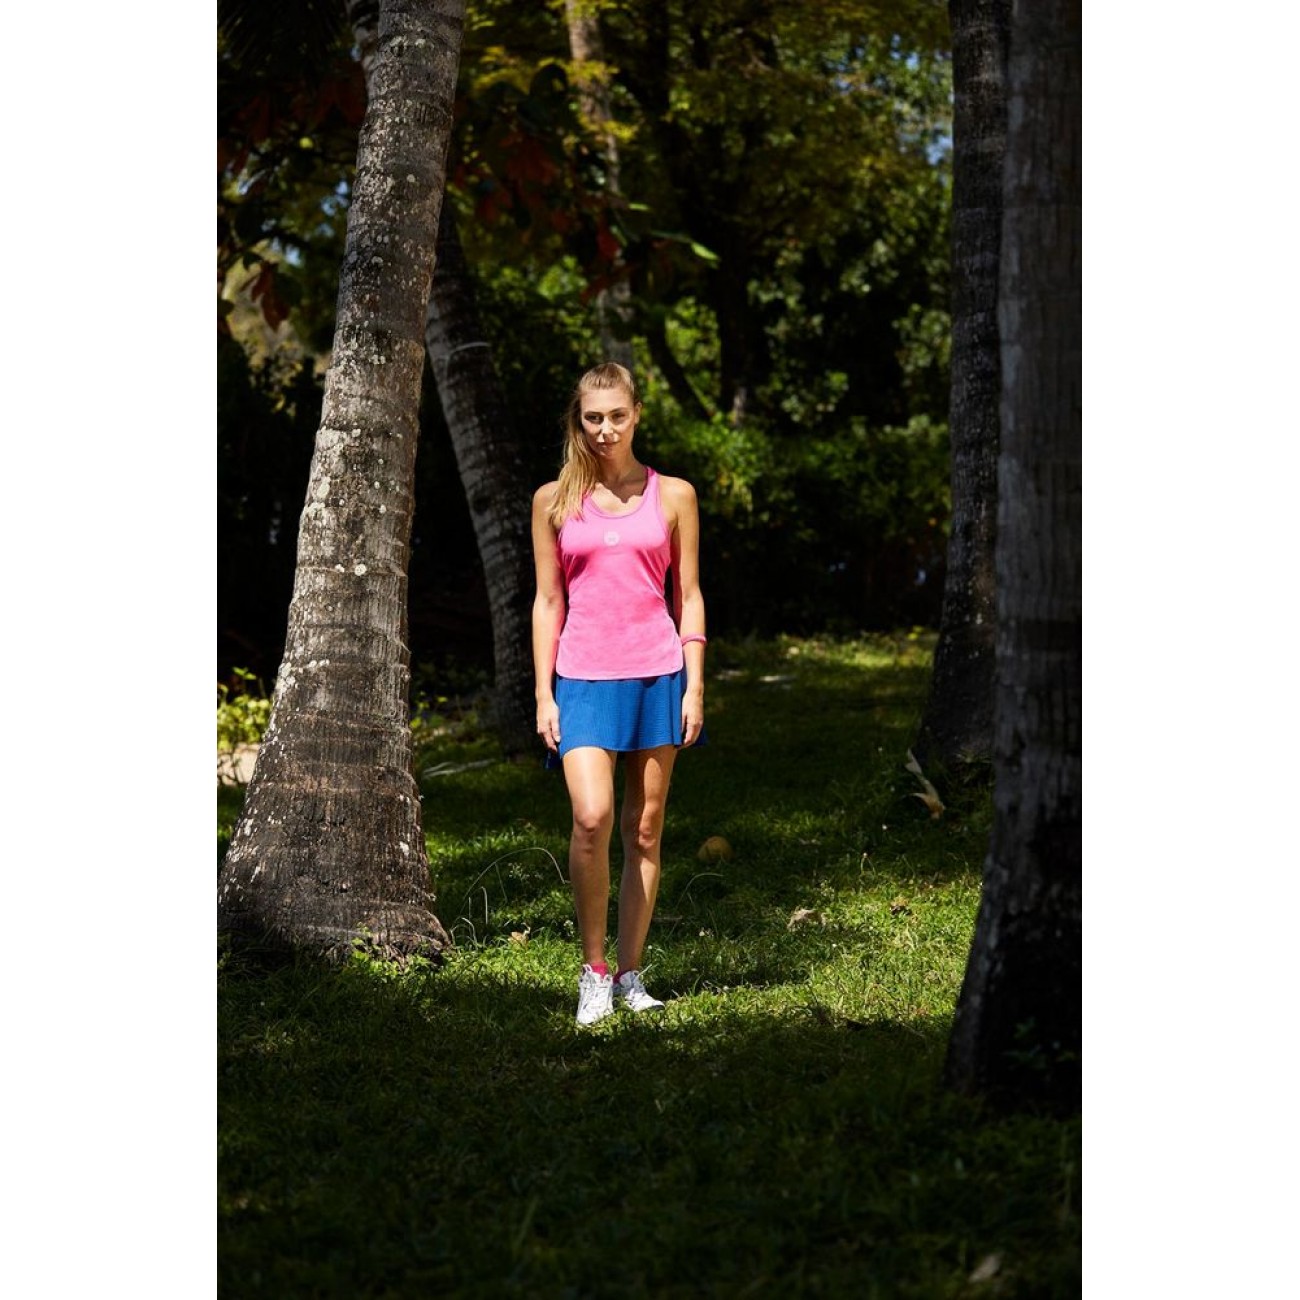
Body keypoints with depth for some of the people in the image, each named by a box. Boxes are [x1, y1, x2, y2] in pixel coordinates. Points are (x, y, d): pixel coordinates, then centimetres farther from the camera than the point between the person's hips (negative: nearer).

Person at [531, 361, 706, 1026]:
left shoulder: (672, 495, 7)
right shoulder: (554, 501, 7)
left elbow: (689, 596, 8)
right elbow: (547, 602, 8)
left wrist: (695, 685, 1)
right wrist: (544, 693, 2)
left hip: (657, 673, 1)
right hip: (584, 677, -1)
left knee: (645, 829, 4)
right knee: (591, 817, -17)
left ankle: (630, 974, 13)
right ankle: (592, 969, -3)